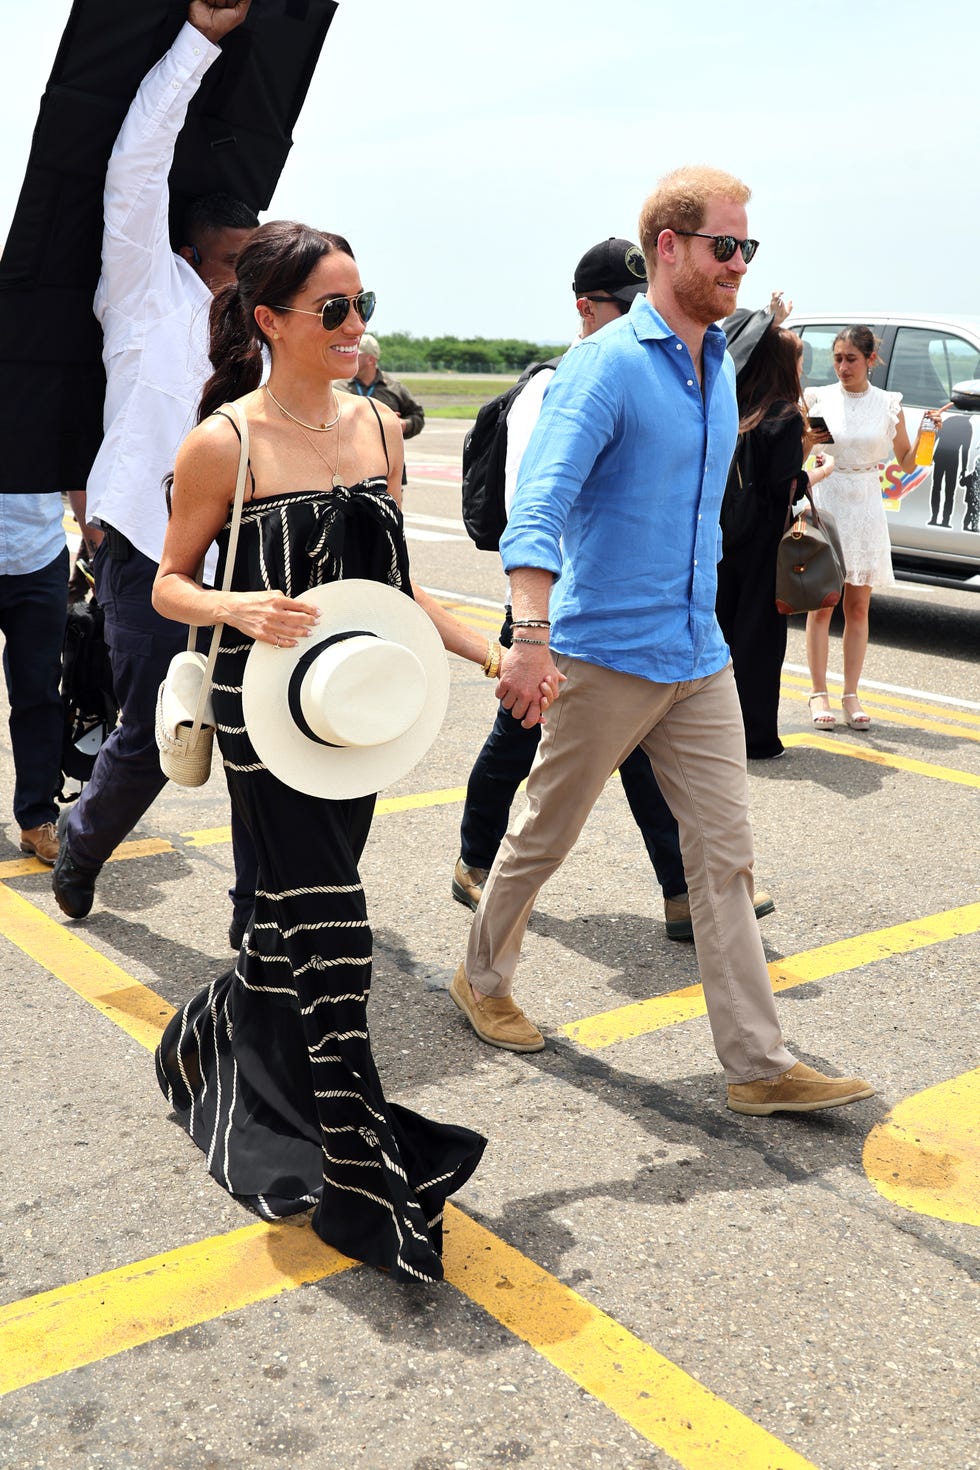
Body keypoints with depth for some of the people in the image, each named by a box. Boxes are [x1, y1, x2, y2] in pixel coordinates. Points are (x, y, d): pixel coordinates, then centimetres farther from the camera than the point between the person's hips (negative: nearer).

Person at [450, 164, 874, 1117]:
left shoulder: (719, 366, 12)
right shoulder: (605, 365, -14)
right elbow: (539, 504, -27)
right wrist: (532, 637, -40)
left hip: (700, 660, 7)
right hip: (605, 656, -7)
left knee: (725, 857, 5)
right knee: (543, 835, 10)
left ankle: (759, 1066, 11)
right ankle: (482, 981, 34)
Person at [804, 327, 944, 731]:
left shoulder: (888, 404, 3)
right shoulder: (818, 398, 0)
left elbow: (908, 463, 9)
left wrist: (927, 430, -7)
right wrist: (809, 440, -13)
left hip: (865, 508, 1)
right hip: (825, 504, -1)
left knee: (858, 606, 5)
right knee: (821, 605, 0)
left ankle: (851, 695, 11)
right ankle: (819, 694, 6)